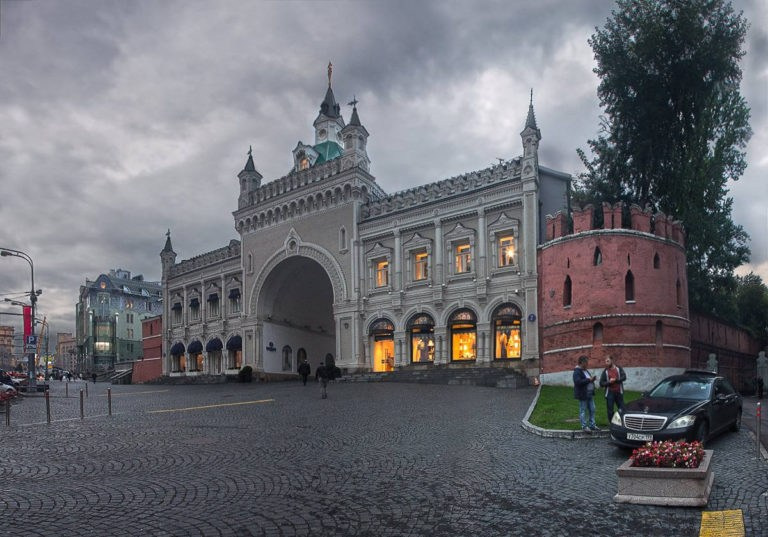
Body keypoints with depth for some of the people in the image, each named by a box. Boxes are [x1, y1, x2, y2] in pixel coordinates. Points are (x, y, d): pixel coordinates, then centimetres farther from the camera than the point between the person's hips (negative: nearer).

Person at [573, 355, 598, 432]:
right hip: (583, 394, -9)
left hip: (590, 394, 9)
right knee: (583, 410, -1)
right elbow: (578, 382, -27)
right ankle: (584, 426, 5)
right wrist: (589, 380, -23)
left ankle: (592, 425, 19)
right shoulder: (577, 372, -15)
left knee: (592, 410, 11)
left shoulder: (586, 370, 15)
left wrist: (592, 379, 4)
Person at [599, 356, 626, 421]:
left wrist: (615, 380, -19)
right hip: (610, 393, -1)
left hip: (619, 392, 1)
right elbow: (601, 383, 0)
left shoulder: (619, 368, 6)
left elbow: (624, 377, -7)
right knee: (610, 411, 1)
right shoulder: (605, 371, 4)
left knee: (622, 409, 4)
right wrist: (609, 382, -17)